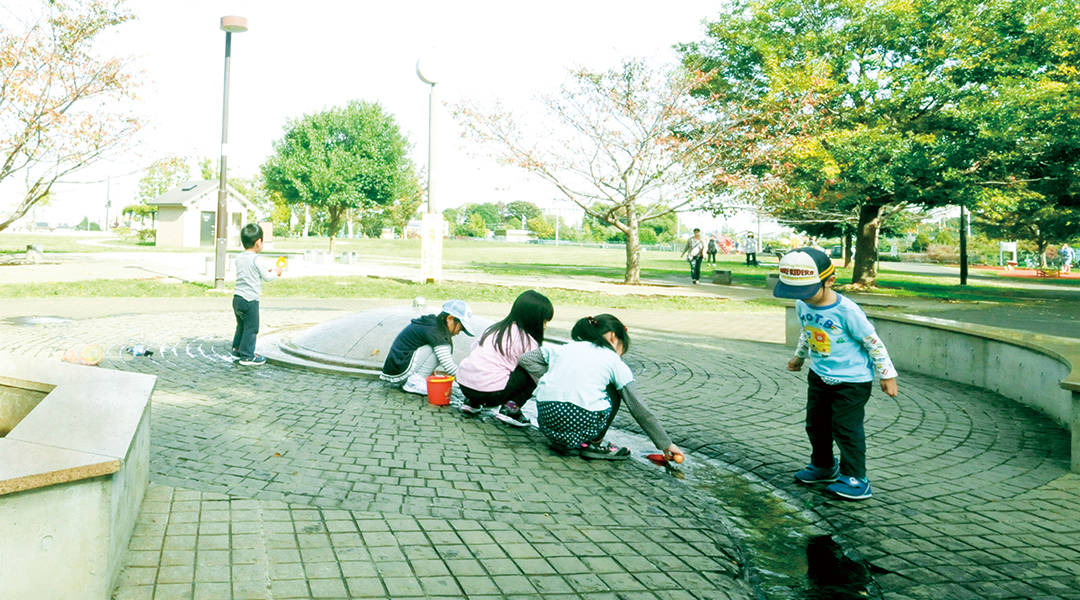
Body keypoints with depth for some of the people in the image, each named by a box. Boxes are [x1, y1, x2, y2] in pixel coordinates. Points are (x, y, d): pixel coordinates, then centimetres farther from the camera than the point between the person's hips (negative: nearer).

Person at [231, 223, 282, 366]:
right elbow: (266, 277, -7)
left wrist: (267, 270, 24)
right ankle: (247, 355, 2)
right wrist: (276, 272, 13)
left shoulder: (239, 258, 9)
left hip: (237, 297, 8)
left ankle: (237, 349, 31)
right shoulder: (256, 259, -15)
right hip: (250, 300, -8)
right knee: (251, 328, 0)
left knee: (241, 325, 21)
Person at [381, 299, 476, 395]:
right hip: (399, 372, -10)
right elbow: (448, 365, -20)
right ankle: (413, 382, -11)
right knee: (442, 348, -16)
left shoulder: (431, 322, 13)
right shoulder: (433, 330, -16)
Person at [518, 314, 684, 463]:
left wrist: (552, 377, 20)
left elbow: (525, 359, 22)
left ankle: (561, 442, 18)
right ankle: (595, 445, 16)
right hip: (581, 425, -3)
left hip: (546, 423, 4)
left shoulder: (564, 349, 19)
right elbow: (641, 412, 12)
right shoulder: (615, 363, 11)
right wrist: (666, 444, 20)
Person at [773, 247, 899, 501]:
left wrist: (887, 374, -8)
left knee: (845, 428, -6)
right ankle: (823, 466, 35)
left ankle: (855, 478, 7)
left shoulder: (846, 310, -24)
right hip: (819, 375, 7)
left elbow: (873, 342, -14)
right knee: (816, 424, 15)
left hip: (852, 380, -7)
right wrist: (799, 357, 32)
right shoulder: (802, 305, -3)